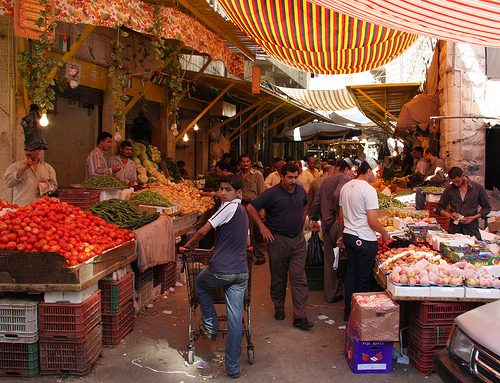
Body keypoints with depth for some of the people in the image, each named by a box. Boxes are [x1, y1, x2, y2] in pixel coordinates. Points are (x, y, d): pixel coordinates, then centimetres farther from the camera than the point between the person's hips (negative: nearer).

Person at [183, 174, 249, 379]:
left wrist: (189, 245, 6)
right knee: (235, 319, 9)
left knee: (200, 285, 26)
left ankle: (210, 326, 34)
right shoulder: (243, 212, 16)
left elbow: (203, 231, -11)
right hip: (241, 272, 7)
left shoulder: (229, 207, -10)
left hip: (220, 270, -7)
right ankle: (233, 368, 15)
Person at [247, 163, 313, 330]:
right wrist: (262, 227, -11)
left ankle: (300, 317, 3)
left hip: (298, 240, 4)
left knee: (299, 278, -1)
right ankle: (279, 308, 31)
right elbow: (251, 208, -9)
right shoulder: (271, 194, -11)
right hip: (278, 240, -3)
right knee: (278, 277, 10)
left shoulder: (301, 191, 5)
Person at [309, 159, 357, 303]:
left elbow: (316, 200, 21)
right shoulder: (345, 178, -7)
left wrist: (314, 219, 26)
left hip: (326, 223, 8)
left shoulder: (327, 180, 19)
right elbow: (337, 195, -26)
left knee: (330, 259, 13)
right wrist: (339, 214, -17)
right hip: (337, 223, -8)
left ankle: (331, 293, 20)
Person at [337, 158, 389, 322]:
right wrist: (385, 233, 0)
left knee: (351, 274, 16)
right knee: (364, 278, 4)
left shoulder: (346, 187, 8)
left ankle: (348, 313, 25)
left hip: (349, 236, 8)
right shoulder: (368, 190, -16)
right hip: (365, 240, -8)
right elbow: (373, 222, -18)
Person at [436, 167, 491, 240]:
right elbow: (439, 207, 11)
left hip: (472, 230, -1)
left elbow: (487, 208, 9)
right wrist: (449, 215, -9)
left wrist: (474, 217, -6)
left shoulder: (478, 188, 1)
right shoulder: (449, 189, 4)